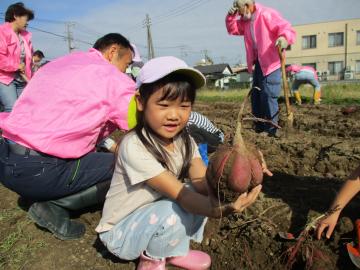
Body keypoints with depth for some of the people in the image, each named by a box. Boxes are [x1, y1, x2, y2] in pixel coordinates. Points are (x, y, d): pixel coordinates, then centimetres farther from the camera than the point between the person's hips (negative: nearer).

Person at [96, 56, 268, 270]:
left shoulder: (184, 140, -7)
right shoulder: (134, 147, -30)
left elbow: (203, 181, -20)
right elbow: (178, 194, -34)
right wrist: (222, 210, -48)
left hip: (155, 214, 7)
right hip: (121, 231, -6)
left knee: (200, 194, -12)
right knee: (175, 211, -31)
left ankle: (177, 251, 9)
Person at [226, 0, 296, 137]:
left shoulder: (268, 14, -14)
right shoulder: (245, 21, 11)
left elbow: (287, 29, -21)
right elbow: (232, 29, 19)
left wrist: (284, 38, -43)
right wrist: (231, 16, 1)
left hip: (271, 64, -9)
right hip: (258, 64, 9)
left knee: (268, 96, -12)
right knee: (256, 96, 14)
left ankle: (272, 131, -2)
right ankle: (259, 128, 28)